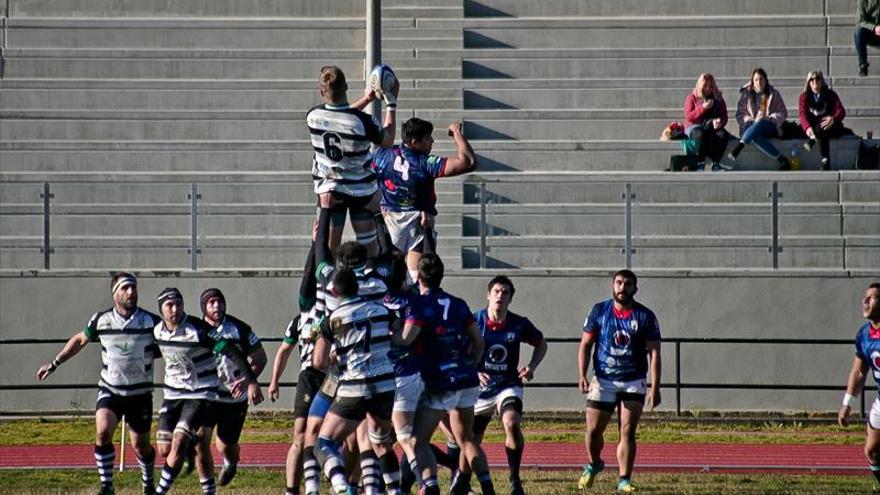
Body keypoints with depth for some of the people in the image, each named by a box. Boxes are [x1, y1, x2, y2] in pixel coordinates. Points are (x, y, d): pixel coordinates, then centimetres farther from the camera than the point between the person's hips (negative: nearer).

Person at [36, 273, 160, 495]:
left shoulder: (151, 322, -9)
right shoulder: (101, 320, -4)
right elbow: (79, 341, 14)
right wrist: (54, 365, 19)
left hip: (140, 393, 0)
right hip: (110, 390, 0)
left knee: (141, 446, 7)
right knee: (103, 431, -23)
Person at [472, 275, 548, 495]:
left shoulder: (519, 324, -6)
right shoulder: (474, 322, -10)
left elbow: (541, 344, 13)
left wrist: (531, 367, -3)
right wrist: (473, 373, -18)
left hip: (508, 386, -1)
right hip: (479, 389, 1)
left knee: (512, 423, -29)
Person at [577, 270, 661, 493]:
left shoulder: (645, 316, -2)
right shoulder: (599, 311, 1)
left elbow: (654, 352, -2)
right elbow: (586, 344, 6)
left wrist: (655, 387, -10)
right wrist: (582, 375, -7)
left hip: (633, 383, -1)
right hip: (603, 381, 1)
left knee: (628, 432, -6)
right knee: (593, 430, -1)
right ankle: (594, 464, 27)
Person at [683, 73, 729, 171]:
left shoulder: (718, 98, 15)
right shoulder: (691, 97, 7)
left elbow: (724, 116, 11)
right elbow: (688, 117, -4)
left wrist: (719, 122, -14)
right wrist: (703, 107, -14)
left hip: (712, 127, 3)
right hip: (694, 127, -3)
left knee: (722, 134, -33)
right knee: (700, 134, -40)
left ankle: (716, 163, -33)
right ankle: (700, 163, -36)